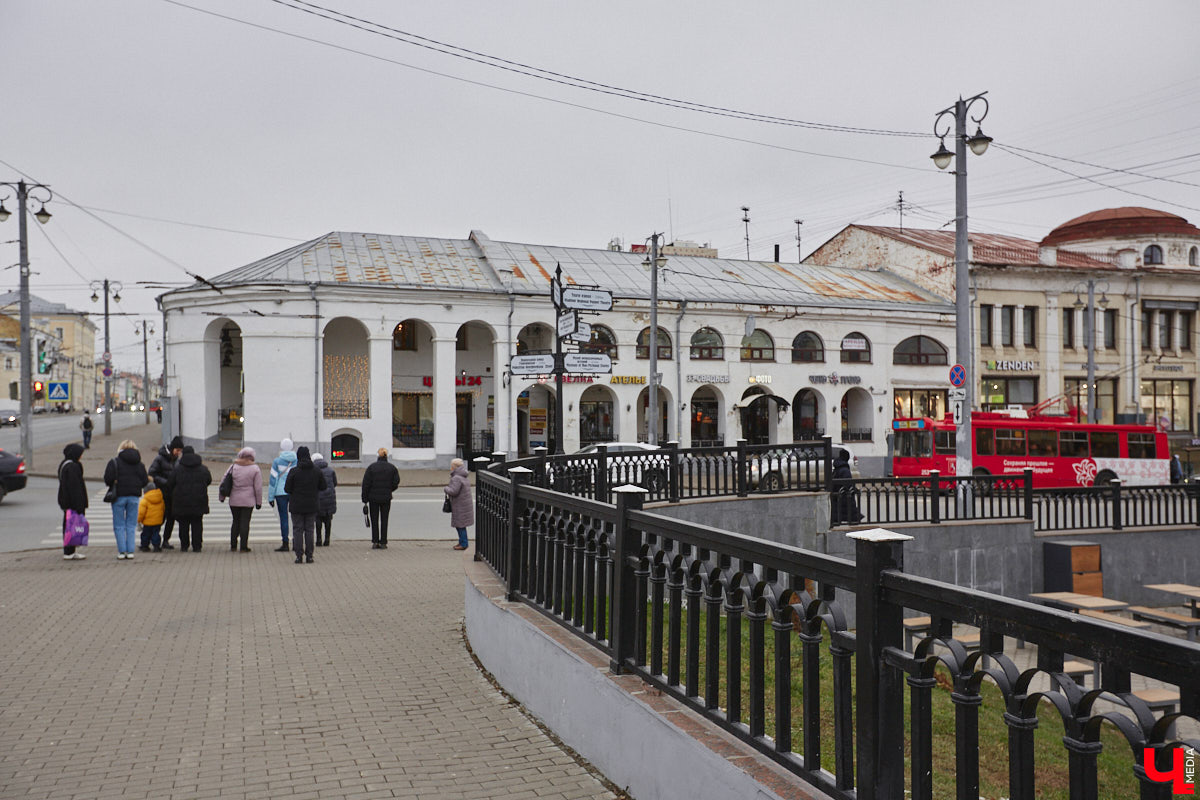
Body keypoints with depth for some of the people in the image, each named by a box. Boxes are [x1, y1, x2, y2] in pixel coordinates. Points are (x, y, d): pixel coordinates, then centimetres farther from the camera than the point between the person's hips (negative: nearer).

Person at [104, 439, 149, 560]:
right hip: (134, 497, 3)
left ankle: (121, 551, 0)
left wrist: (112, 484, 9)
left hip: (119, 496, -3)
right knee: (131, 525, 8)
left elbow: (108, 479, -12)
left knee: (119, 526, 4)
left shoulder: (115, 462, -5)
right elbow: (145, 481, 2)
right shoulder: (139, 464, 5)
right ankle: (130, 551, 4)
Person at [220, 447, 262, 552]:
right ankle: (243, 547, -1)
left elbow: (223, 482, 6)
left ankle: (233, 545, 16)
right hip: (248, 501, -3)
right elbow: (258, 488, -4)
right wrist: (259, 502, 3)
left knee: (236, 521, 14)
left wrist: (222, 497, 17)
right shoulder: (255, 468, -4)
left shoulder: (233, 466, 4)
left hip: (234, 501, 3)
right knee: (245, 522, 0)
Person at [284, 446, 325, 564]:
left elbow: (287, 489, -8)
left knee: (297, 530, 4)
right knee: (310, 530, 8)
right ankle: (309, 556, 7)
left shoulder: (293, 471, -10)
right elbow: (323, 486, 6)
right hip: (311, 506, 2)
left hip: (296, 506, -2)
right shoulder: (317, 471, -1)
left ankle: (299, 556, 0)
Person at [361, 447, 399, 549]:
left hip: (373, 498, -1)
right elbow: (396, 482, -1)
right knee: (384, 520, 7)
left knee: (374, 520, 8)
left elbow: (366, 484, -5)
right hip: (386, 498, 1)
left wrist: (365, 500, -1)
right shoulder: (392, 468, -1)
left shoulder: (371, 467, -4)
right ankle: (383, 543, 7)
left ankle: (375, 542, 4)